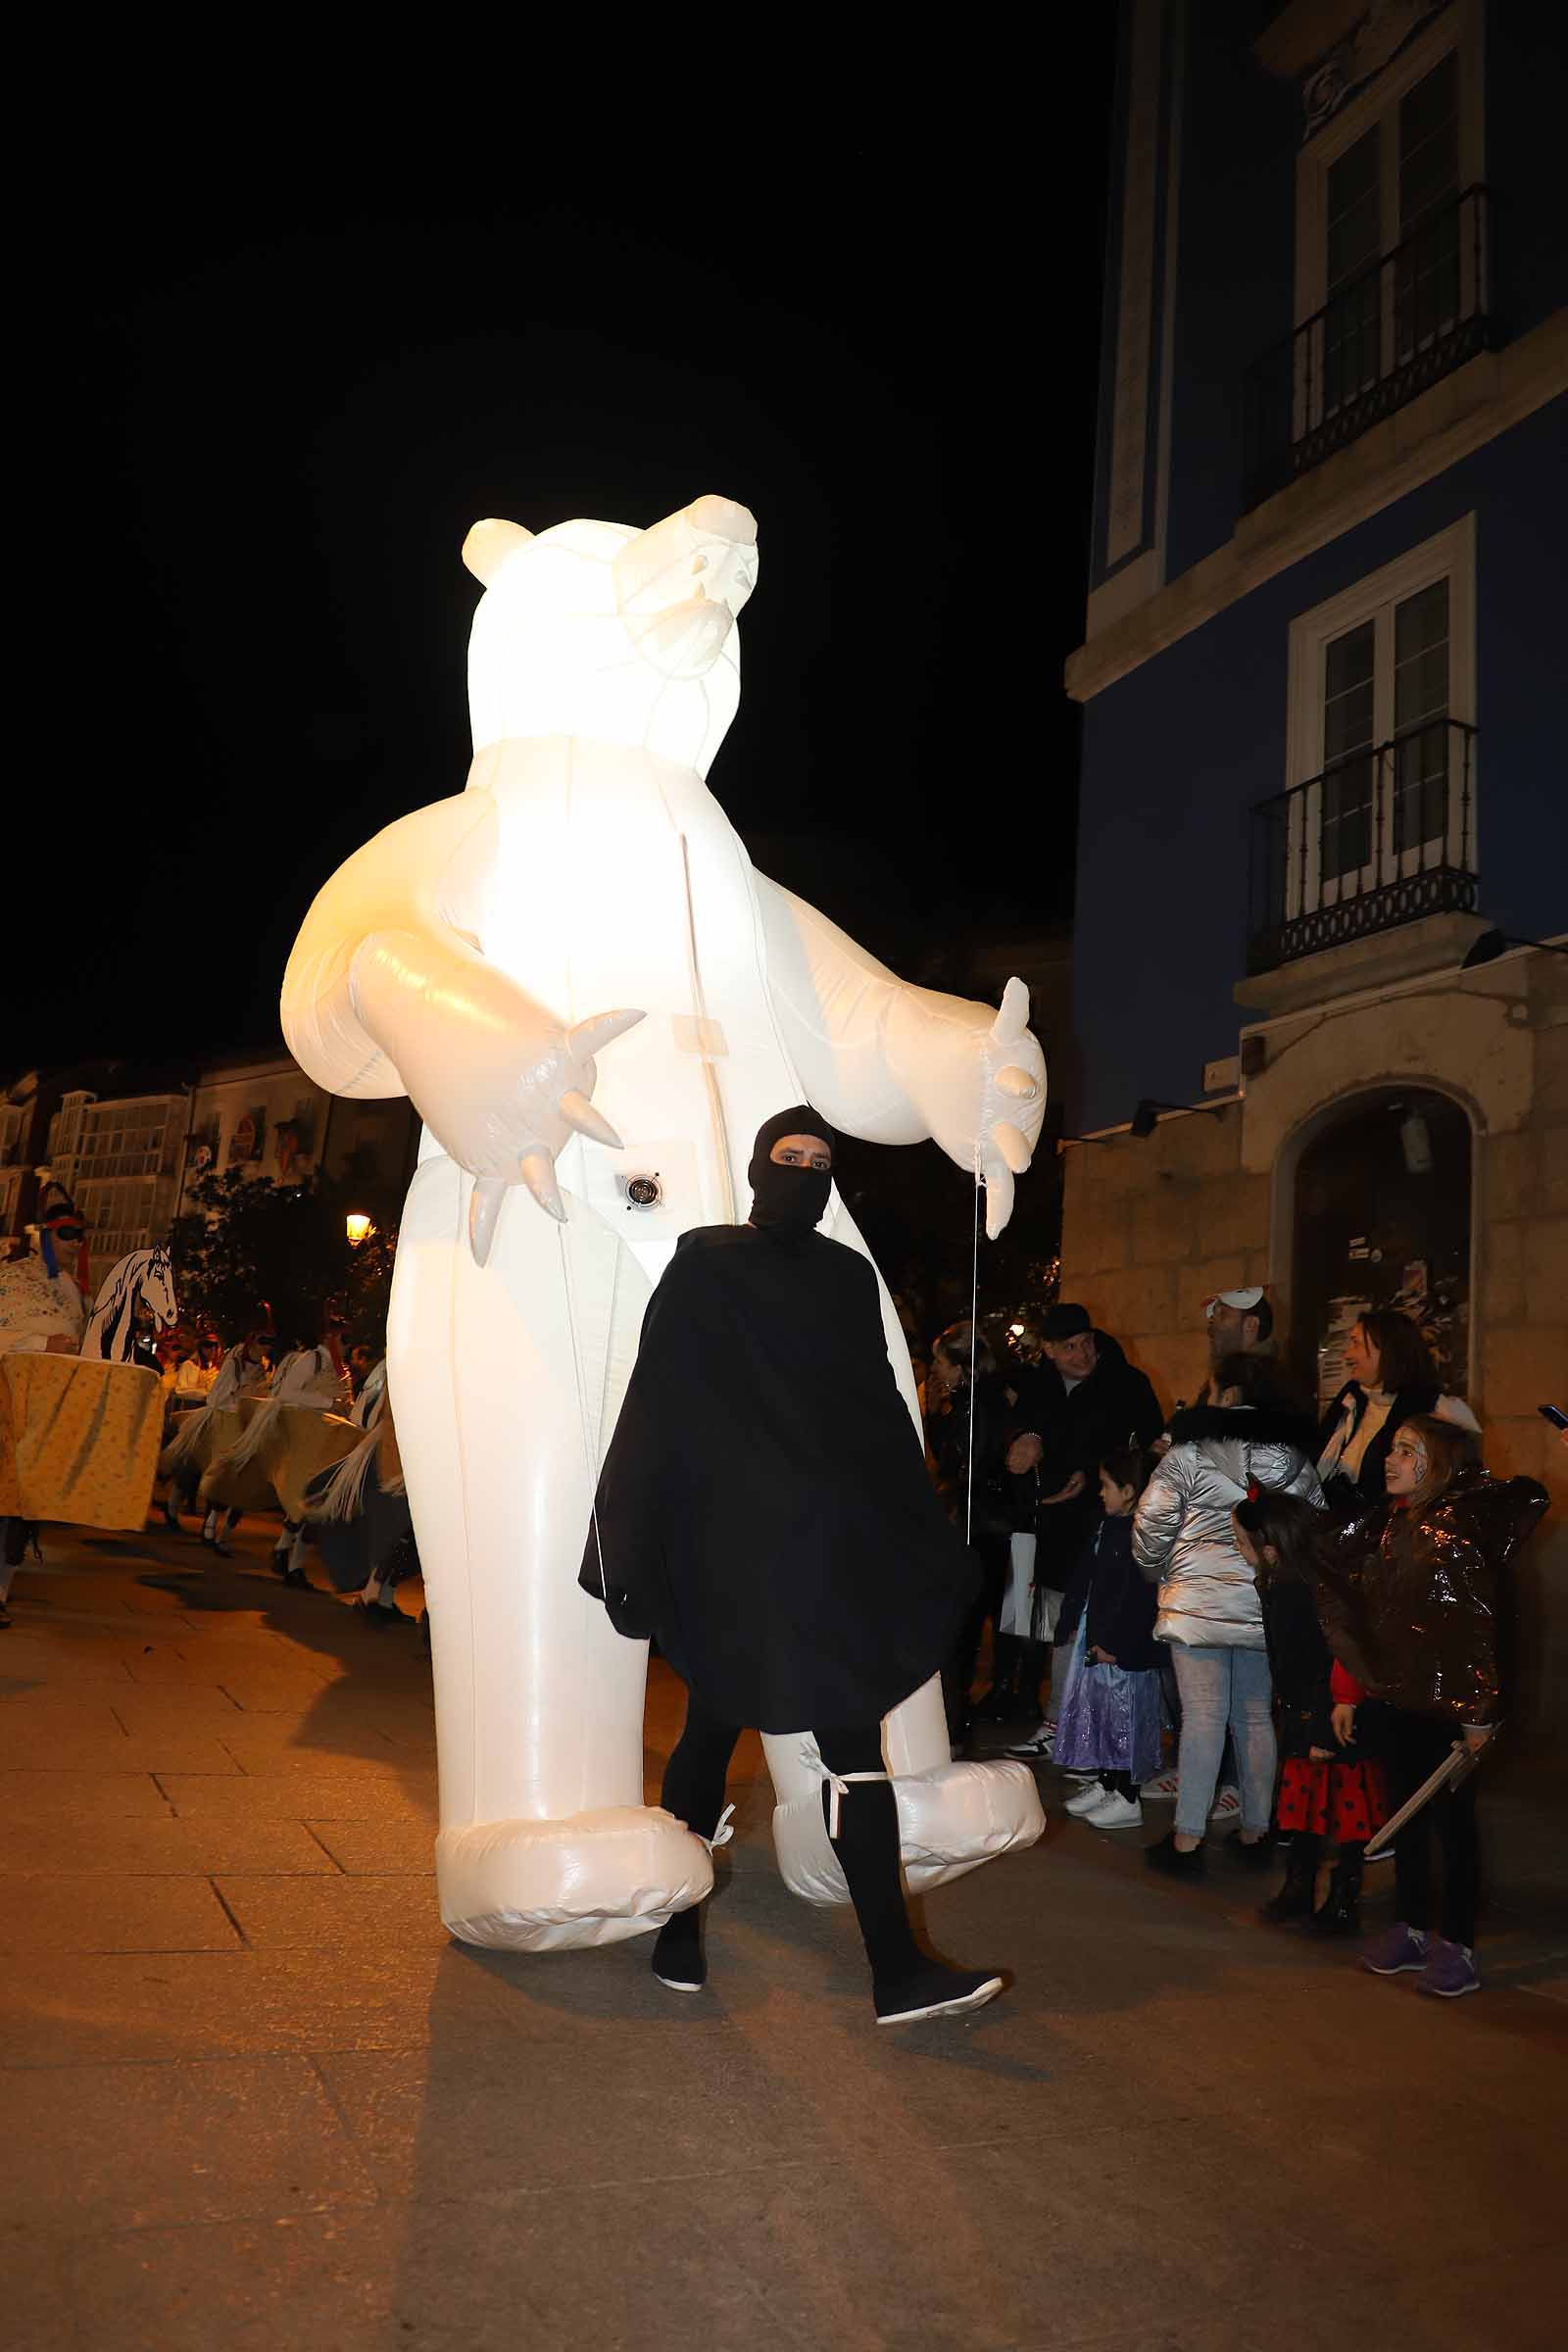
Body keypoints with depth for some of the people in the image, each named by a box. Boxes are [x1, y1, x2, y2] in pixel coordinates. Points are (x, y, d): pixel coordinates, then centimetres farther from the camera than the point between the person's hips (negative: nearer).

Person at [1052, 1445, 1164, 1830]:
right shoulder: (1107, 1527, 10)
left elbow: (1135, 1596, -23)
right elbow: (1084, 1578, 17)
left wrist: (1114, 1644, -22)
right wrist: (1071, 1622, 15)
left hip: (1125, 1649, -9)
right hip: (1093, 1638, 9)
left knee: (1124, 1716, 0)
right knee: (1096, 1711, 17)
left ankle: (1127, 1798, 10)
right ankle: (1104, 1783, 30)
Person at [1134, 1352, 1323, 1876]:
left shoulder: (1188, 1455, -8)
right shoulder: (1296, 1461, 6)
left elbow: (1150, 1527, -6)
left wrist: (1157, 1573, 12)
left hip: (1199, 1601, -4)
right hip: (1268, 1605, 4)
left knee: (1203, 1717, -3)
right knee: (1256, 1717, 12)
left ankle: (1186, 1841, 2)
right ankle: (1254, 1834, 22)